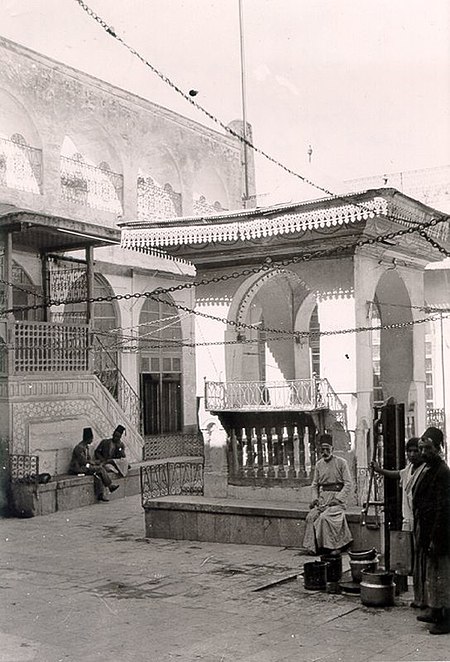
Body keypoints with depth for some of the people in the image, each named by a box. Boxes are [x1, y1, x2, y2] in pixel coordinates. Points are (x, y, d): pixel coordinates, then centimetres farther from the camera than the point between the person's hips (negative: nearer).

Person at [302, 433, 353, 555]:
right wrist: (315, 498, 1)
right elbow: (314, 484, 19)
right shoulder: (319, 465, 13)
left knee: (325, 517, -29)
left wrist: (338, 499, -14)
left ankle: (334, 546, -17)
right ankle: (312, 546, -18)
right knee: (311, 516, -22)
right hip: (322, 498, 4)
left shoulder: (341, 462, -1)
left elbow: (348, 484, -4)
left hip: (337, 496, -4)